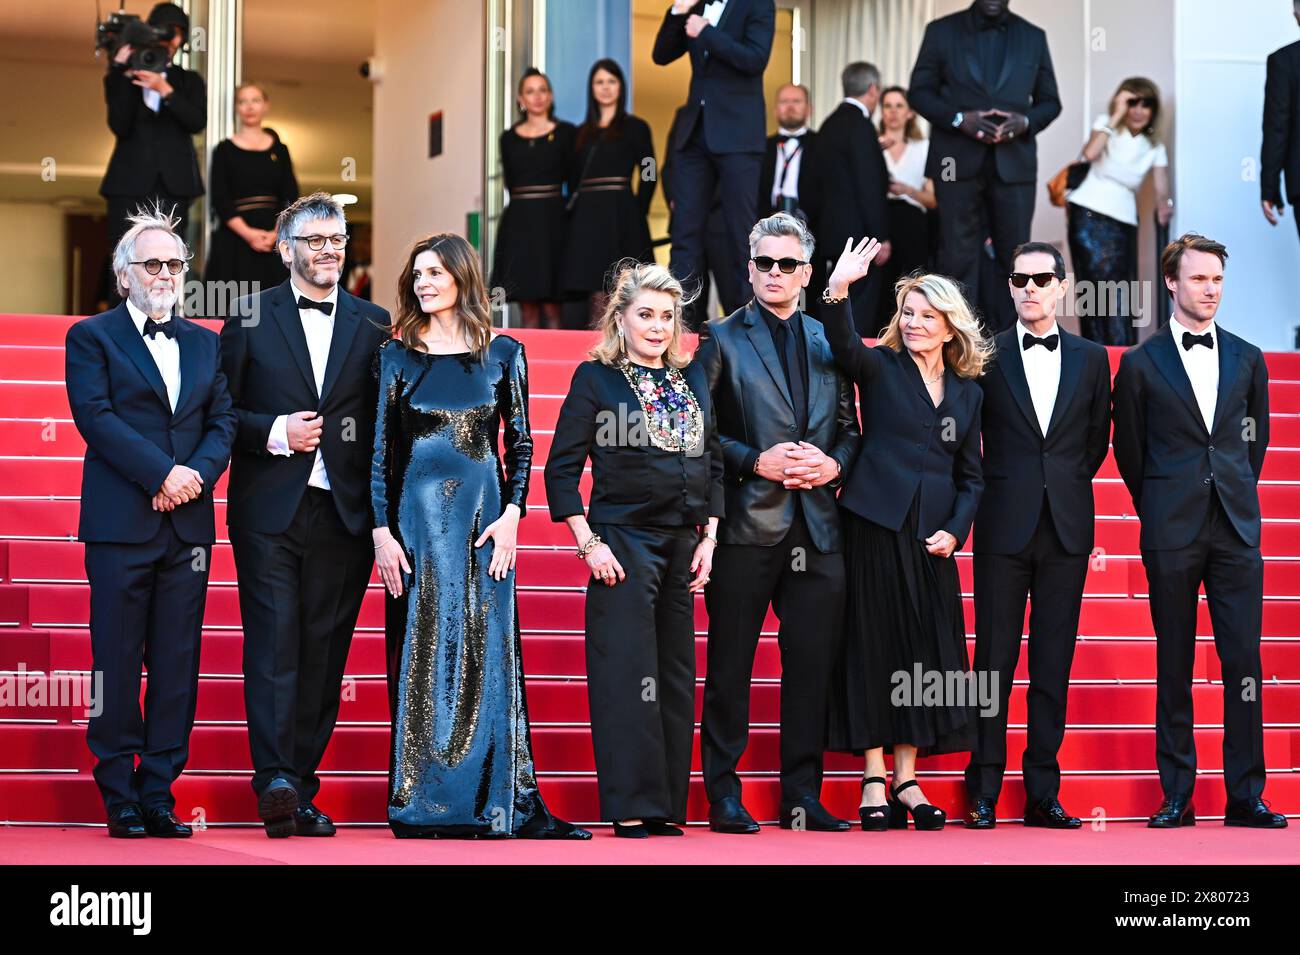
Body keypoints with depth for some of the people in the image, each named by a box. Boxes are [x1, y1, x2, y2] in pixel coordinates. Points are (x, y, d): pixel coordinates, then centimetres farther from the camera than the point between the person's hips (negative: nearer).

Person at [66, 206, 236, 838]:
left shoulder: (203, 343, 17)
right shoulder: (93, 337, 4)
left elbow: (222, 421, 10)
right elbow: (96, 417, -8)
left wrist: (198, 475, -9)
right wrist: (163, 472, -15)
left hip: (188, 525, 4)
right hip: (121, 523, -4)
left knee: (178, 666, 3)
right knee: (118, 663, -1)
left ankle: (159, 796, 8)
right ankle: (120, 801, 4)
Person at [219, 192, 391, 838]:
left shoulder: (373, 324, 11)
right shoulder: (250, 317, 7)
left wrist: (381, 510, -1)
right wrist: (276, 432, -11)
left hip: (343, 513, 2)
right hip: (270, 511, -2)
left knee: (324, 654, 2)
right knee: (273, 645, -10)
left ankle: (301, 791, 7)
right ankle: (276, 782, -17)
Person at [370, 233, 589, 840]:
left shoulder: (502, 353, 6)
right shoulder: (397, 355, 5)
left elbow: (519, 441, 8)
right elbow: (380, 449, 3)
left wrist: (511, 513, -6)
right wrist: (382, 531, -5)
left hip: (485, 515, 1)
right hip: (418, 516, -1)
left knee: (489, 656, 1)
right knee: (422, 655, 0)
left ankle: (506, 802, 3)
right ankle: (421, 806, 4)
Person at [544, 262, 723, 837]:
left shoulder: (692, 377, 13)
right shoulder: (596, 378, -1)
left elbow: (712, 462, 16)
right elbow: (561, 469, -3)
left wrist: (708, 539, 7)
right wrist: (588, 543, -11)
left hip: (683, 545, 5)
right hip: (623, 541, -5)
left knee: (675, 676, 5)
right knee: (627, 674, -6)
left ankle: (666, 807, 10)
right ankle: (631, 809, -3)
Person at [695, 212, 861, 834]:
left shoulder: (829, 342, 15)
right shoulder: (723, 340, 4)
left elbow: (850, 429, 17)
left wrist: (833, 464, -4)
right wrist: (757, 462, -13)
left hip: (816, 526, 4)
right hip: (746, 523, -3)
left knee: (811, 665, 4)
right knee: (730, 666, 0)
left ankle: (803, 796, 10)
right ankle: (724, 797, 5)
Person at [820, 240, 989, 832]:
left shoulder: (968, 393, 14)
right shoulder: (880, 369, 3)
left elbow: (971, 475, 14)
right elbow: (843, 346, -19)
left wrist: (955, 530, -2)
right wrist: (839, 291, -36)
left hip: (931, 538, 4)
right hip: (876, 525, -4)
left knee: (925, 655, 4)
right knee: (872, 645, -2)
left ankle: (906, 781, 12)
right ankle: (873, 783, 1)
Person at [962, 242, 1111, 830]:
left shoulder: (1090, 359, 9)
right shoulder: (986, 356, 3)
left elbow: (1097, 439, 17)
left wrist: (1065, 487, 12)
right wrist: (987, 498, 6)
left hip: (1067, 529, 2)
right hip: (1004, 528, -2)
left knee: (1054, 663, 3)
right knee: (994, 660, -1)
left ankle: (1043, 794, 7)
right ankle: (984, 795, 3)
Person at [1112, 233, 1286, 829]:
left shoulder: (1247, 360, 11)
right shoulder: (1141, 364, 3)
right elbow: (1129, 450, 9)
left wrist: (1236, 498, 13)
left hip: (1236, 531, 2)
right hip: (1172, 534, -2)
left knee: (1244, 662, -2)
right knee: (1174, 667, 2)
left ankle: (1246, 796, 3)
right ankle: (1177, 796, 6)